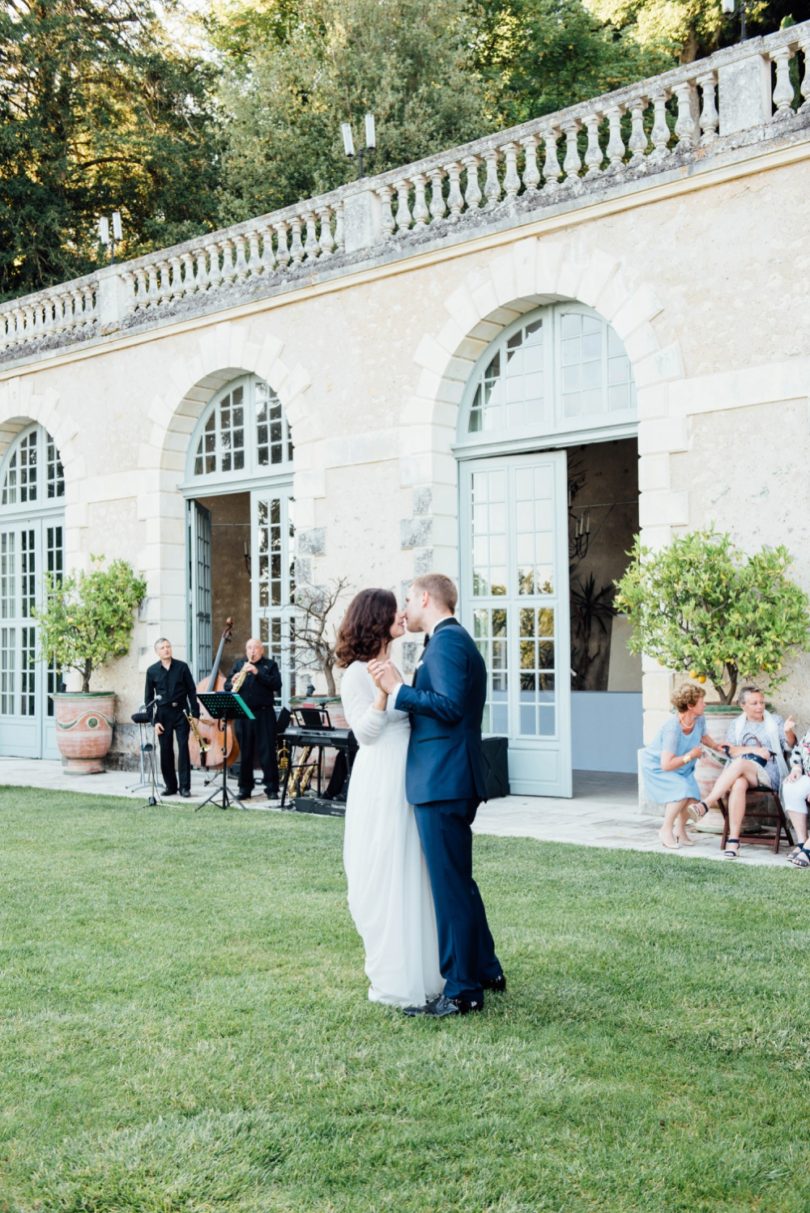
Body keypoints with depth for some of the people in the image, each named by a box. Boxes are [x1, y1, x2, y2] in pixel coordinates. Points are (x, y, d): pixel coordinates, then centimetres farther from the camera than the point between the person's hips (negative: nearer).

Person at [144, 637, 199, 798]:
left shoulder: (182, 667, 2)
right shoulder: (152, 671, 3)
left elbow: (192, 691, 3)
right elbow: (148, 697, 5)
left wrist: (195, 714, -4)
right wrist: (154, 721, -3)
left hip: (181, 712, -1)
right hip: (163, 714, 1)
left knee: (183, 748, -5)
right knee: (166, 750, 3)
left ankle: (185, 786, -2)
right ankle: (170, 786, 13)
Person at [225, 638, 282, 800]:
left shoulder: (270, 665, 6)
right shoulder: (239, 664, 14)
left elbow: (276, 684, -9)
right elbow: (227, 686, 9)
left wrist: (258, 673, -18)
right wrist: (233, 682, -14)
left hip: (264, 714, -3)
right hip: (242, 714, 3)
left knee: (267, 752, -2)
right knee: (245, 753, 7)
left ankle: (272, 788, 2)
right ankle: (245, 788, 14)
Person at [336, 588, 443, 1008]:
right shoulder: (357, 673, -10)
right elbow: (365, 732, -14)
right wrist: (382, 693, -26)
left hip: (408, 779, 8)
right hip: (380, 783, -8)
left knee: (412, 875, 13)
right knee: (385, 877, -2)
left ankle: (419, 969, 23)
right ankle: (391, 979, 8)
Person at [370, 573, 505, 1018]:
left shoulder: (447, 640, -13)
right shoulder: (454, 639, 19)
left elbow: (449, 705, -23)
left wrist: (397, 689, -17)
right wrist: (401, 689, 12)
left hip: (442, 780, -11)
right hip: (449, 779, 11)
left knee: (450, 884, -4)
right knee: (456, 879, 20)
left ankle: (462, 991, 3)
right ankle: (485, 969, 31)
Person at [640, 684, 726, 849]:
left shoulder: (700, 720, -13)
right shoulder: (673, 729, -36)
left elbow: (703, 736, 14)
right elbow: (666, 764, -37)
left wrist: (718, 746, -2)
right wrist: (690, 755, -29)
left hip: (681, 768, 7)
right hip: (656, 767, -7)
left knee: (693, 795, -12)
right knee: (682, 790, -28)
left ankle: (680, 829, 16)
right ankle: (666, 830, -7)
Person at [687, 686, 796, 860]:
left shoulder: (775, 721, 17)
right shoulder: (736, 725, 19)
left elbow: (790, 746, 5)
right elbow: (729, 750, 5)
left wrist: (788, 732, -16)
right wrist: (753, 749, -10)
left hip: (768, 773, -2)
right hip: (741, 772, 2)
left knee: (739, 764, -34)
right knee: (738, 784, -37)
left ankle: (704, 805, -43)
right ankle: (733, 839, -42)